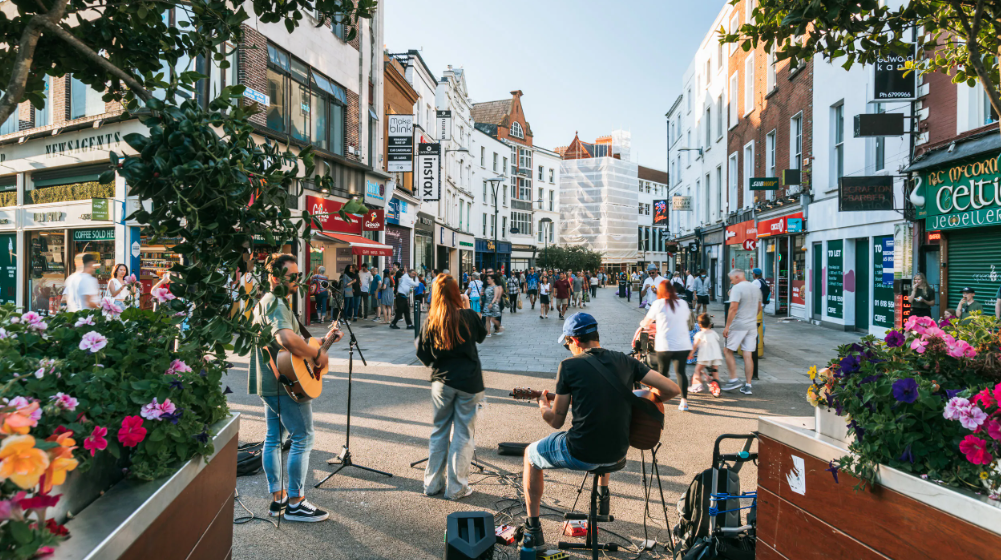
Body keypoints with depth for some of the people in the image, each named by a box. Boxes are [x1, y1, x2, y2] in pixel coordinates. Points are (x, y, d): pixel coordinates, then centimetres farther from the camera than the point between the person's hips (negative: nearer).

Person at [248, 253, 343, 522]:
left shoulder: (266, 302, 17)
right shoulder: (277, 304, -18)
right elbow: (286, 338, -38)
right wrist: (318, 354, -24)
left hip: (270, 382, 11)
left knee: (273, 438, 14)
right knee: (303, 439, -3)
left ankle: (277, 498, 23)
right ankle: (295, 503, 4)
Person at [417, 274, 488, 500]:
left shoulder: (431, 322, -5)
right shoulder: (468, 316, -9)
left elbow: (423, 354, -1)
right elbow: (481, 335, 11)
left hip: (441, 382, 2)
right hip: (469, 382, -2)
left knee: (439, 431, 17)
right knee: (463, 434, 6)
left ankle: (432, 483, 25)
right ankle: (456, 487, 12)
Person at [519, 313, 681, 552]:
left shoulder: (569, 366, -10)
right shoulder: (624, 361, 1)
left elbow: (556, 421, -5)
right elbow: (672, 389, -1)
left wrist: (543, 406, 17)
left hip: (581, 454, -5)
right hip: (618, 452, 5)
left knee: (530, 454, 23)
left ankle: (533, 529, 24)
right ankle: (603, 497, 47)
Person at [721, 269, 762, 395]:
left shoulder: (737, 288, -12)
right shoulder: (756, 288, 12)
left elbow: (733, 308, -19)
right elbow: (759, 308, 21)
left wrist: (727, 326, -17)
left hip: (738, 326, -7)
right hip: (752, 326, 7)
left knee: (729, 351, 7)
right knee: (748, 356, 6)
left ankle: (734, 379, 2)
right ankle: (748, 385, 7)